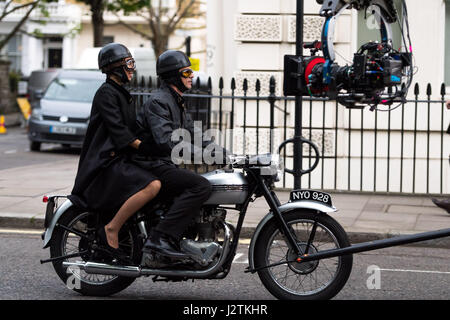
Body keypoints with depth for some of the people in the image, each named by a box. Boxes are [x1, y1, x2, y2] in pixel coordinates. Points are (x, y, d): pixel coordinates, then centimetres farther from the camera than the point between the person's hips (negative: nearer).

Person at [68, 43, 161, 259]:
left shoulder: (121, 94, 22)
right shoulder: (106, 92, -8)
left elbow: (130, 129, 25)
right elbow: (117, 130, -17)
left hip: (122, 160, 11)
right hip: (107, 162, -11)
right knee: (152, 185, -30)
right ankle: (111, 229, -22)